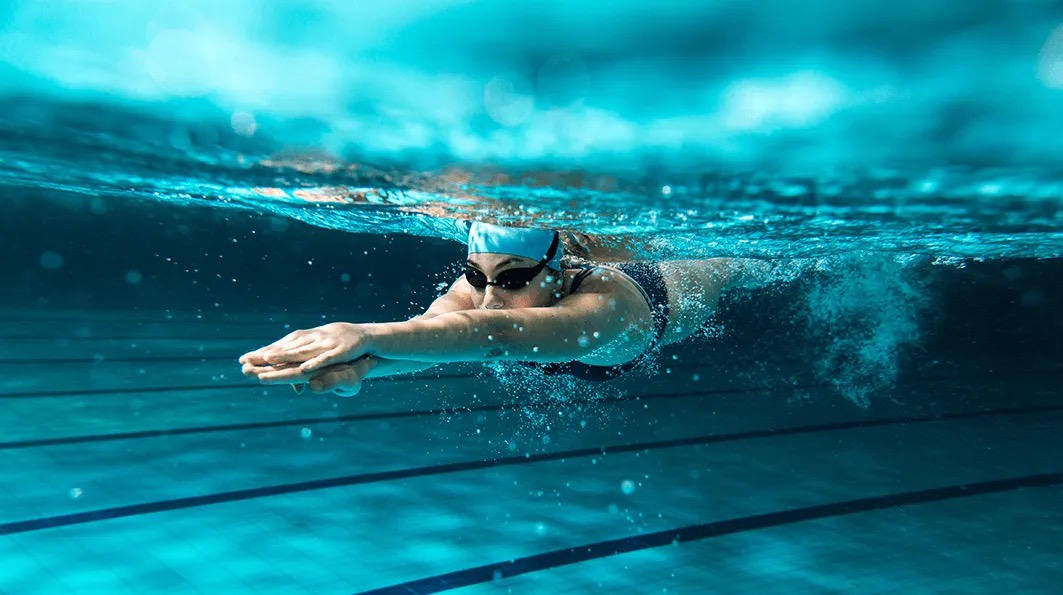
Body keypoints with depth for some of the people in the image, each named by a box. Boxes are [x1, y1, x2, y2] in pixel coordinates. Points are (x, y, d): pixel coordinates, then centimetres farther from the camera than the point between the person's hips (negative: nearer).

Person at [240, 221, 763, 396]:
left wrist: (367, 335, -92)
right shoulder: (479, 284, -42)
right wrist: (359, 364, -87)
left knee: (735, 270, 36)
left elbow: (499, 334, -77)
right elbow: (432, 324, -63)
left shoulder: (604, 305, -57)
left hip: (668, 292, -2)